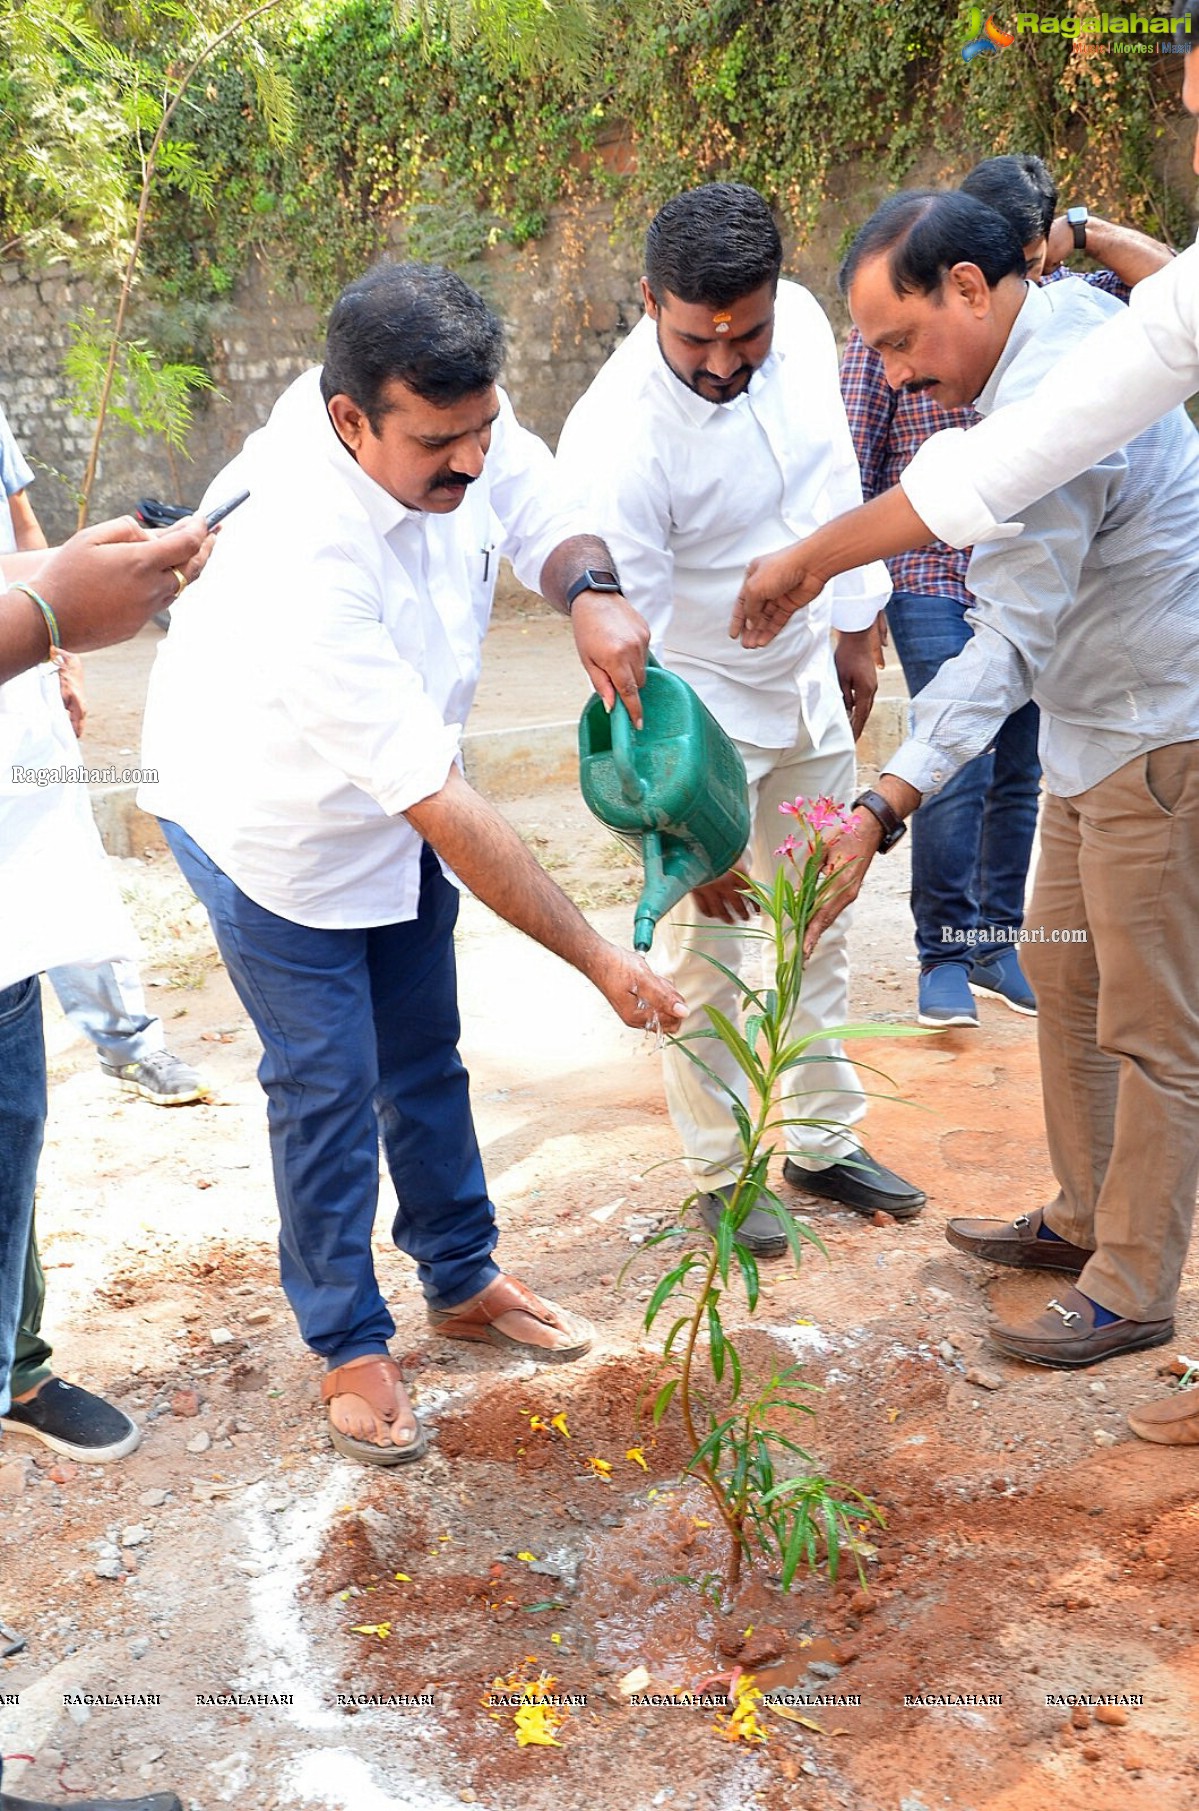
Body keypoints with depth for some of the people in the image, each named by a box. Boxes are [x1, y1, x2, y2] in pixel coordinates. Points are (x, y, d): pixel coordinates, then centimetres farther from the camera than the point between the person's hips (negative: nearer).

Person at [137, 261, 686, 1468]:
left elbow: (539, 512, -1)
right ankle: (349, 1347, 21)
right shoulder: (301, 561, -41)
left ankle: (462, 1281, 35)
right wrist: (599, 961, -34)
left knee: (425, 1053, 17)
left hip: (396, 793, 7)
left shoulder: (451, 416, -21)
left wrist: (590, 593, -27)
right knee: (327, 1085, 1)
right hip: (271, 823, -7)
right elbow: (445, 811, -39)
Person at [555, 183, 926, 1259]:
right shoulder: (616, 444, -29)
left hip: (808, 687, 7)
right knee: (703, 951, 3)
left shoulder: (801, 322, -10)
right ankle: (721, 1171, 22)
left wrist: (856, 632, 13)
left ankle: (825, 1141, 32)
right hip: (697, 714, -6)